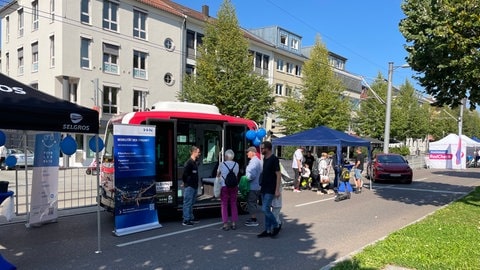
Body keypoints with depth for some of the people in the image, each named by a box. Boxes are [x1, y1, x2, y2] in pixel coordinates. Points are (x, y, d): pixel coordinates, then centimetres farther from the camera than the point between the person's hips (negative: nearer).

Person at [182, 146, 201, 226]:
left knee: (191, 203, 17)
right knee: (187, 203, -4)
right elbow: (185, 174, -19)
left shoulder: (194, 162, 13)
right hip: (189, 187, -9)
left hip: (194, 186, 10)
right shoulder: (189, 163, -17)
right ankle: (186, 220, 1)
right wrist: (186, 183, -7)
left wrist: (195, 184, 15)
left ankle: (191, 218, 27)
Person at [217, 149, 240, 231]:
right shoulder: (236, 165, 1)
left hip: (224, 186, -2)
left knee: (224, 205, 4)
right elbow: (237, 176, 12)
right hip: (234, 186, 3)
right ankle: (234, 224, 14)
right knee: (233, 205, 10)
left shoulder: (222, 164, -4)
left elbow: (218, 175, 12)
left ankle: (225, 224, 3)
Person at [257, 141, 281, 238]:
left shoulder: (274, 159, -14)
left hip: (270, 190, -8)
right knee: (266, 210, 11)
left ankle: (276, 226, 8)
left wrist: (277, 190, -20)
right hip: (264, 188, 8)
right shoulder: (265, 159, 11)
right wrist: (262, 185, 15)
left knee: (265, 209, -10)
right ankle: (268, 230, 19)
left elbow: (278, 175, -16)